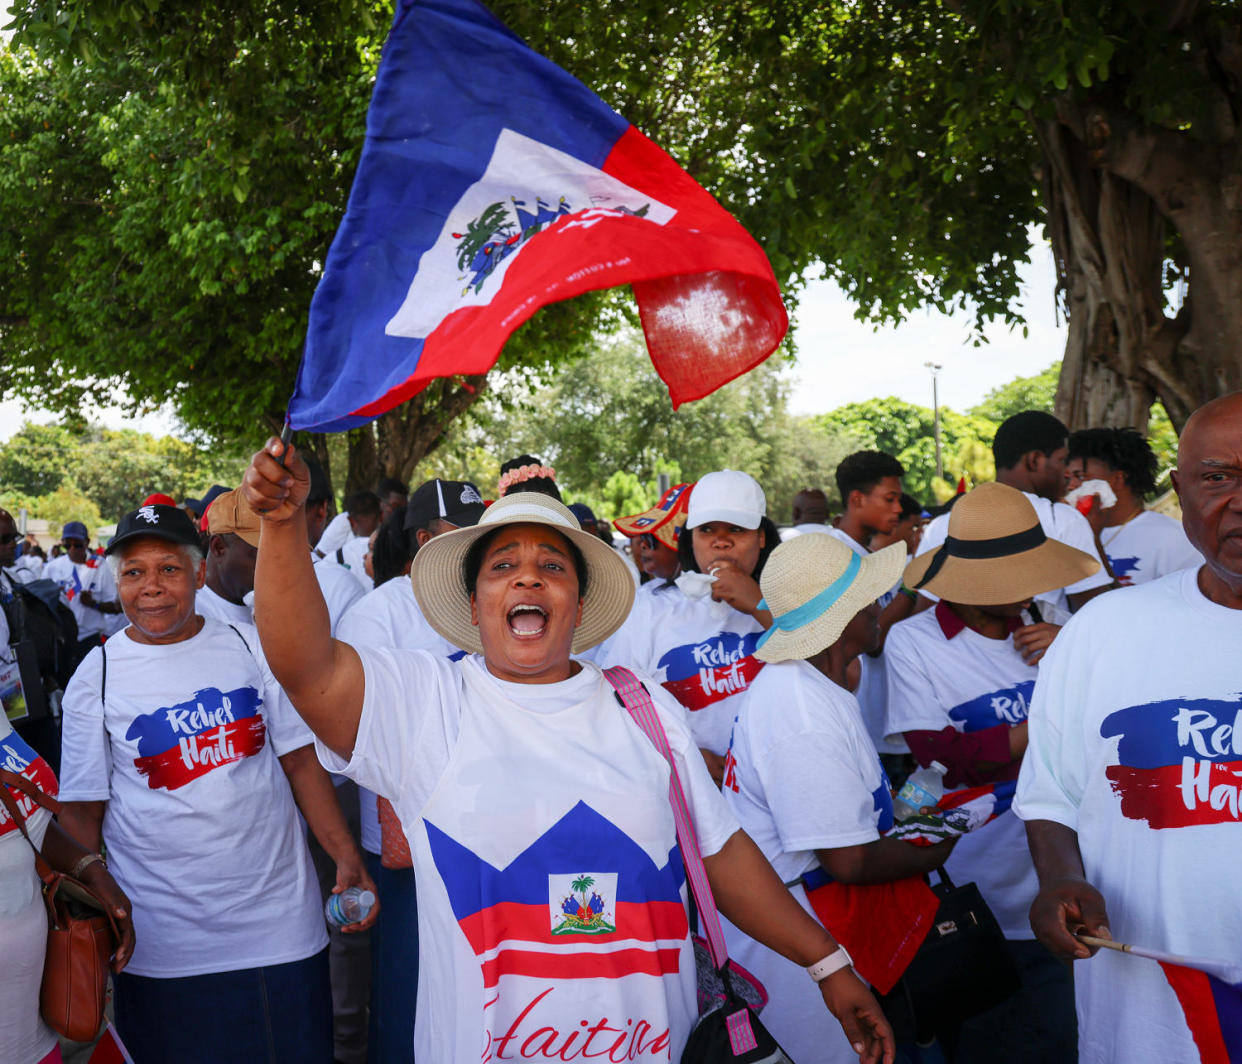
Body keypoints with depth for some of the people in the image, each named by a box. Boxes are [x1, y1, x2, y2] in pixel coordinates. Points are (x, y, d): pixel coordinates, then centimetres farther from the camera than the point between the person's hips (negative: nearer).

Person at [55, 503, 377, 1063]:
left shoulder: (251, 647, 3)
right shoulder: (96, 676, 0)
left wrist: (347, 858, -3)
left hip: (279, 918, 1)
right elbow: (81, 811, 3)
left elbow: (301, 762, 5)